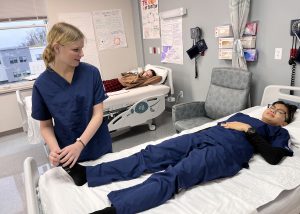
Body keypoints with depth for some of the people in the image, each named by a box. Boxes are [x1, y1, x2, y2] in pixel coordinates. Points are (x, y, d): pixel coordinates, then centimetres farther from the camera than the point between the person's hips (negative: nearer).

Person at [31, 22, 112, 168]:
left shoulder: (92, 73, -11)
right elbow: (45, 126, -2)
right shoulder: (41, 85, -11)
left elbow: (98, 114, -12)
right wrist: (54, 149, -21)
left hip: (99, 148, 1)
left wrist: (79, 144, -24)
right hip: (66, 155, 0)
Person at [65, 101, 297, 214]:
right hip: (203, 137, 6)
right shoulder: (242, 115, 38)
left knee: (172, 176, -31)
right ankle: (85, 172, -18)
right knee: (150, 155, -14)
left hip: (225, 150, -5)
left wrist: (248, 130, 3)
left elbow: (273, 157, 3)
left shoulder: (280, 133, 23)